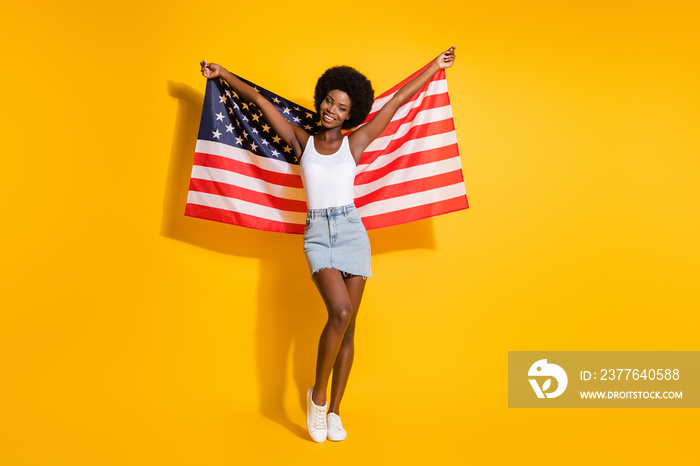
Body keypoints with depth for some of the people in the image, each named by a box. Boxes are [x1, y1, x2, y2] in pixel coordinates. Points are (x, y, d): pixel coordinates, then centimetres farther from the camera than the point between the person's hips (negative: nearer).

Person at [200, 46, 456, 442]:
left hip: (352, 232, 1)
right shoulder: (301, 141, 9)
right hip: (317, 234, -1)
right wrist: (223, 75, 21)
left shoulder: (355, 142, 8)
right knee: (340, 312, -22)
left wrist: (435, 66, 18)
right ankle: (318, 395, 0)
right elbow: (260, 101, 14)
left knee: (348, 325, 1)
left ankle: (334, 412, 13)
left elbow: (397, 102, 12)